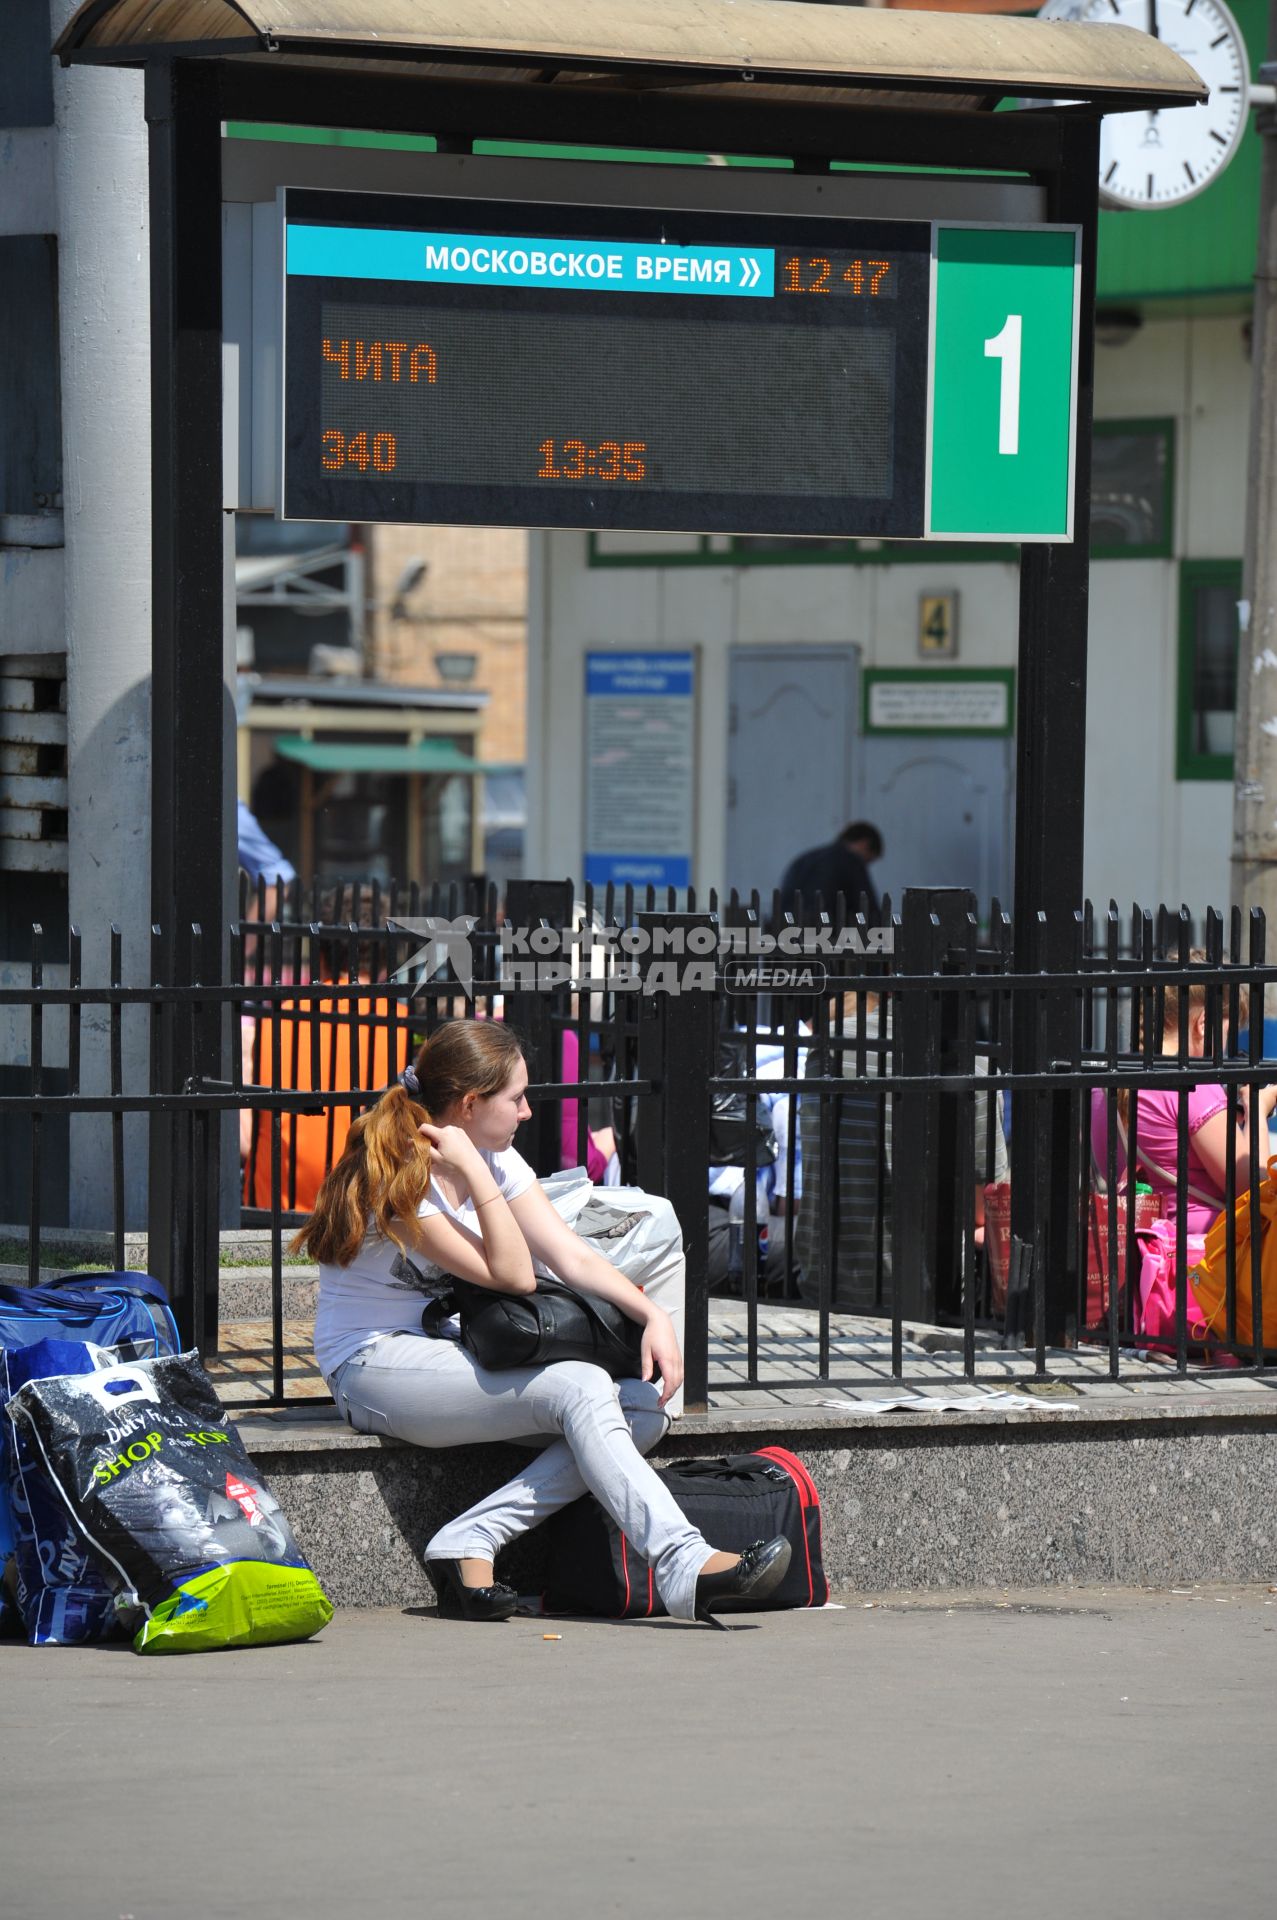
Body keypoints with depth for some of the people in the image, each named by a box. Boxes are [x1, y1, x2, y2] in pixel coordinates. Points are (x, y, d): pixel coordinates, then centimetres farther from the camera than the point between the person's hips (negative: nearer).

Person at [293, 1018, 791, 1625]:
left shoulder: (495, 1160, 9)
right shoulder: (395, 1178, -16)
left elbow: (571, 1256, 2)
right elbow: (512, 1275, -19)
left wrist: (653, 1315, -12)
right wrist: (475, 1175, -23)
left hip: (454, 1357, 9)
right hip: (374, 1369, -9)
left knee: (643, 1409, -13)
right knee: (579, 1389, -29)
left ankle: (470, 1542, -20)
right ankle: (683, 1566, -39)